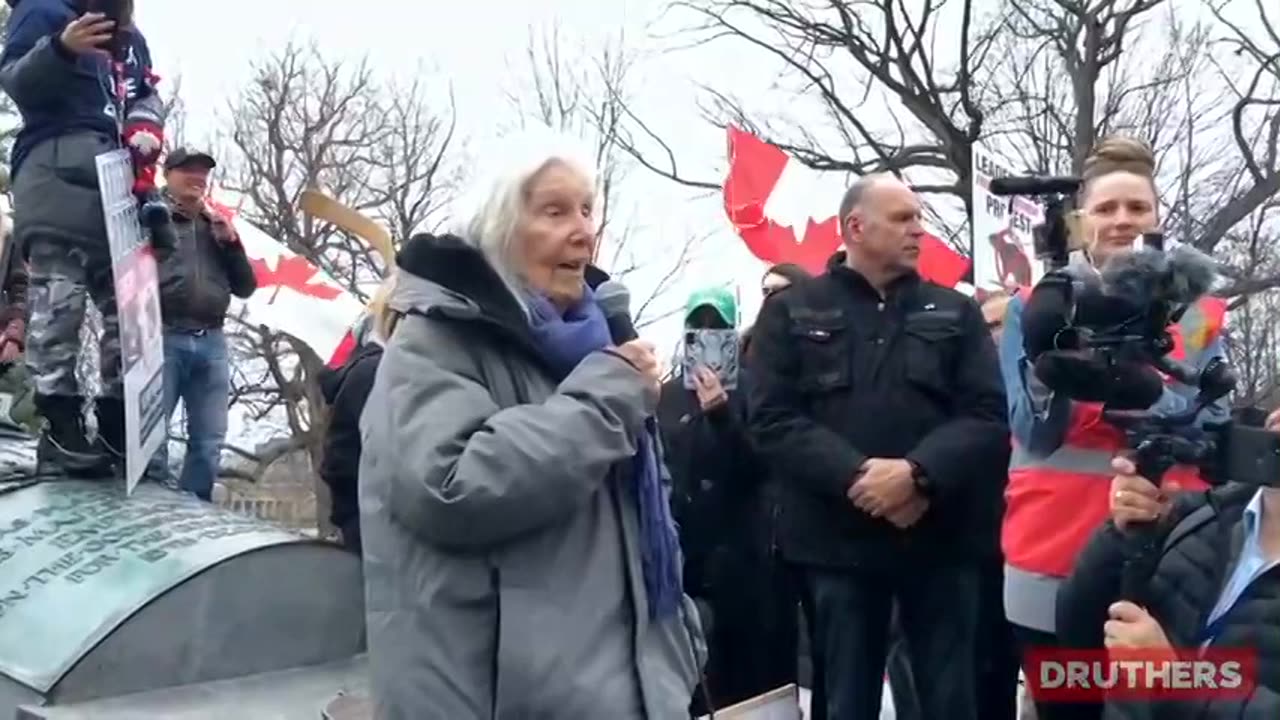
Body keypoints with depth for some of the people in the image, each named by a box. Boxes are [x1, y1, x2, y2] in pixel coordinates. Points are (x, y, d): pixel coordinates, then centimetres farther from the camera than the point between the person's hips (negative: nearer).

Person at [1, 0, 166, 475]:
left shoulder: (131, 39, 26)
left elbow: (148, 94, 27)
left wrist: (145, 124, 4)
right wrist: (61, 49, -25)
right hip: (57, 170, -8)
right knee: (58, 302, -16)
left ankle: (118, 428, 7)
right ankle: (60, 430, -17)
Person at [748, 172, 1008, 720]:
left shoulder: (954, 312, 11)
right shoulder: (792, 312, 5)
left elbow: (985, 415, 0)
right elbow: (773, 420, -5)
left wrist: (917, 474, -17)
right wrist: (854, 476, -18)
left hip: (939, 538, 2)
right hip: (840, 540, -1)